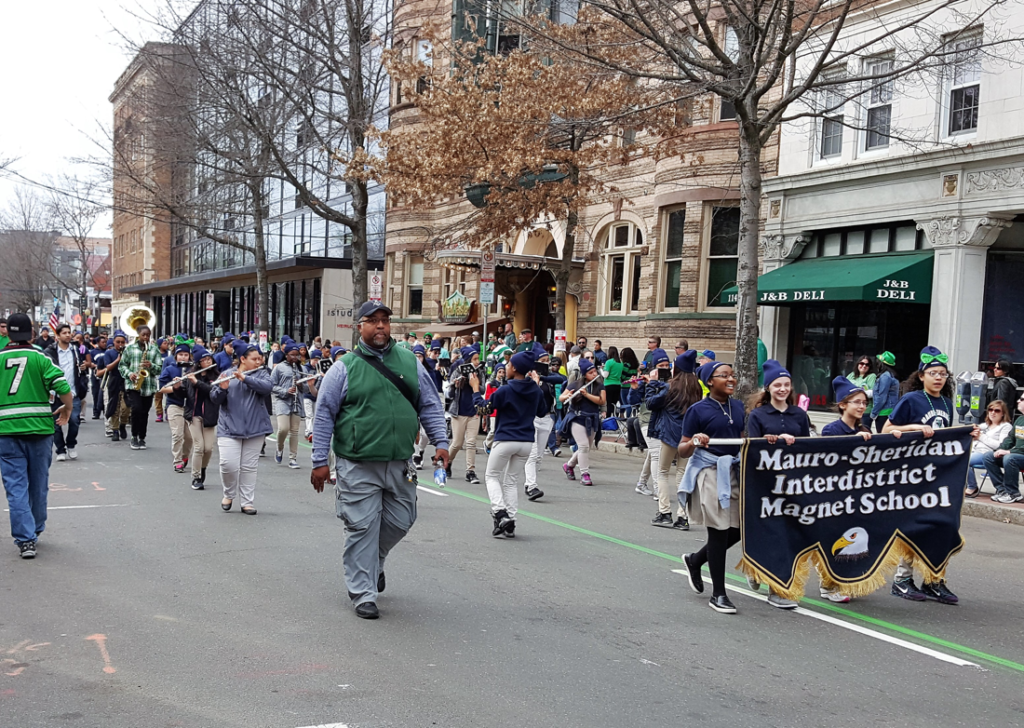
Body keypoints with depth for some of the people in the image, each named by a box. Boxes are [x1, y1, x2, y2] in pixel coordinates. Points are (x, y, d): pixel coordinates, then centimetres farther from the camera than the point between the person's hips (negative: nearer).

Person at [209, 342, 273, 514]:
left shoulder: (261, 374, 6)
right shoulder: (227, 375, 5)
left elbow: (268, 387, -15)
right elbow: (214, 398, 1)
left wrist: (245, 378, -25)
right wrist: (222, 388, -21)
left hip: (255, 428, 1)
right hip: (229, 428, -1)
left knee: (249, 467, 4)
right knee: (229, 464, -10)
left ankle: (248, 502, 13)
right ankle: (229, 494, 15)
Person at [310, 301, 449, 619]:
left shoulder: (410, 362, 9)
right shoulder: (344, 367, -1)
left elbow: (430, 406, 13)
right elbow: (324, 415, 0)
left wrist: (440, 442, 2)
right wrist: (320, 461, -4)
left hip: (400, 465, 4)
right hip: (358, 467, -4)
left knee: (400, 521, 12)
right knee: (362, 528, -2)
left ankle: (374, 562, 40)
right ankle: (363, 594, 9)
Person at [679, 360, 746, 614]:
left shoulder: (739, 407, 10)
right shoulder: (698, 410, -6)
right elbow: (682, 451, -4)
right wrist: (694, 442, -25)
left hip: (735, 470, 6)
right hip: (710, 471, -6)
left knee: (738, 529, 5)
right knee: (719, 531, -3)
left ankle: (695, 560, 31)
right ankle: (718, 594, 8)